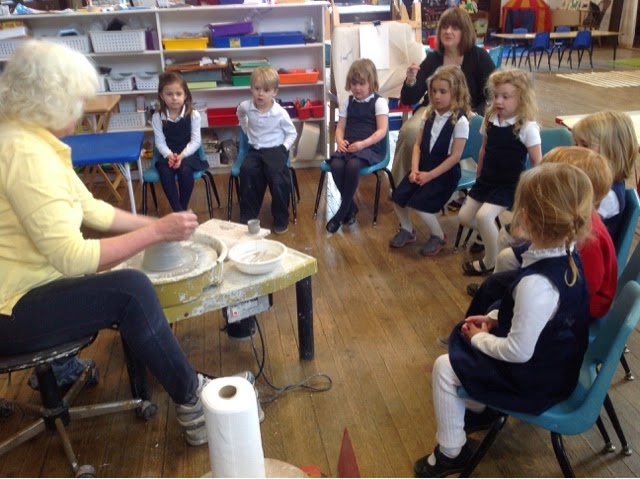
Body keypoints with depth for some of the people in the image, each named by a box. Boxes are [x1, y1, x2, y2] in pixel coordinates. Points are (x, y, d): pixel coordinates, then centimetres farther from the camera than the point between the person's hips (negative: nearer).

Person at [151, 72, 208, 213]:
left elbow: (195, 141, -7)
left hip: (188, 153, -1)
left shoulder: (193, 115, -6)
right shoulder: (157, 117, -2)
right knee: (165, 173, -30)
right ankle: (178, 211, -22)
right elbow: (160, 142, -2)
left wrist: (182, 155, -20)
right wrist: (169, 155, -21)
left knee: (185, 170, -33)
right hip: (168, 155, 2)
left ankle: (183, 209, -15)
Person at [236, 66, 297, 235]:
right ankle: (247, 217, -16)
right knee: (246, 170, -28)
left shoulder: (280, 113, -12)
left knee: (276, 175, -30)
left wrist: (284, 148, -12)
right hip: (255, 150, 3)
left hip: (275, 149, -3)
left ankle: (281, 219, -13)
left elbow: (292, 133, 2)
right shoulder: (246, 107, -3)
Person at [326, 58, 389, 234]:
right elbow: (340, 127, 12)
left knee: (352, 165, -35)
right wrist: (340, 140, -11)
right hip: (348, 146, 5)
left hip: (370, 147, -4)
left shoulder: (379, 102, 0)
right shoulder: (347, 102, 16)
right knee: (336, 165, -28)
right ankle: (351, 207, -7)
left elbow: (382, 130, -8)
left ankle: (342, 210, -18)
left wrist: (363, 143, -22)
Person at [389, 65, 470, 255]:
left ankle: (439, 236, 5)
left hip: (445, 172, -6)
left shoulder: (460, 121, -14)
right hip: (423, 167, 6)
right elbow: (418, 145, 6)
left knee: (419, 203, -20)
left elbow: (455, 156, -16)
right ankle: (407, 230, 19)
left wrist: (430, 175, -18)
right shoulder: (429, 115, 5)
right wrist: (414, 169, -9)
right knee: (398, 197, -7)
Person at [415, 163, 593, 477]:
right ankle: (479, 409, 36)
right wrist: (494, 319, 1)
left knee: (444, 367, -2)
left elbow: (518, 352, -28)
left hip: (535, 378, -9)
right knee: (461, 337, 20)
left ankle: (450, 453, 16)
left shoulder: (536, 284, -37)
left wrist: (479, 338, -11)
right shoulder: (567, 259, -8)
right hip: (554, 361, 9)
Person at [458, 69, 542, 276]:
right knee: (465, 217, 3)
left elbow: (537, 162, -12)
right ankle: (492, 236, 31)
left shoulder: (527, 127, -17)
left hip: (510, 183, -7)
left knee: (483, 216, -25)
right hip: (487, 179, 7)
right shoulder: (490, 119, 0)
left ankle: (491, 262, -3)